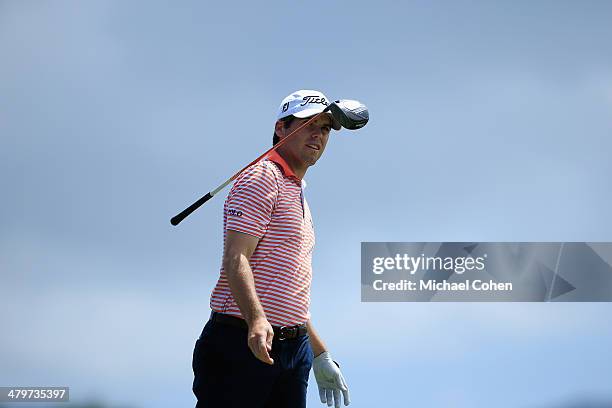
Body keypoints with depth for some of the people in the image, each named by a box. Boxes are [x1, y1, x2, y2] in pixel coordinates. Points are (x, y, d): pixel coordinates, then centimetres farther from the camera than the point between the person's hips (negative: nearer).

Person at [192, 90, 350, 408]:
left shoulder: (298, 195, 25)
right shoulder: (263, 176, -4)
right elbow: (235, 259, -17)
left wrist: (321, 356, 26)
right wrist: (256, 321, -32)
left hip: (294, 348, 9)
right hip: (243, 342, -9)